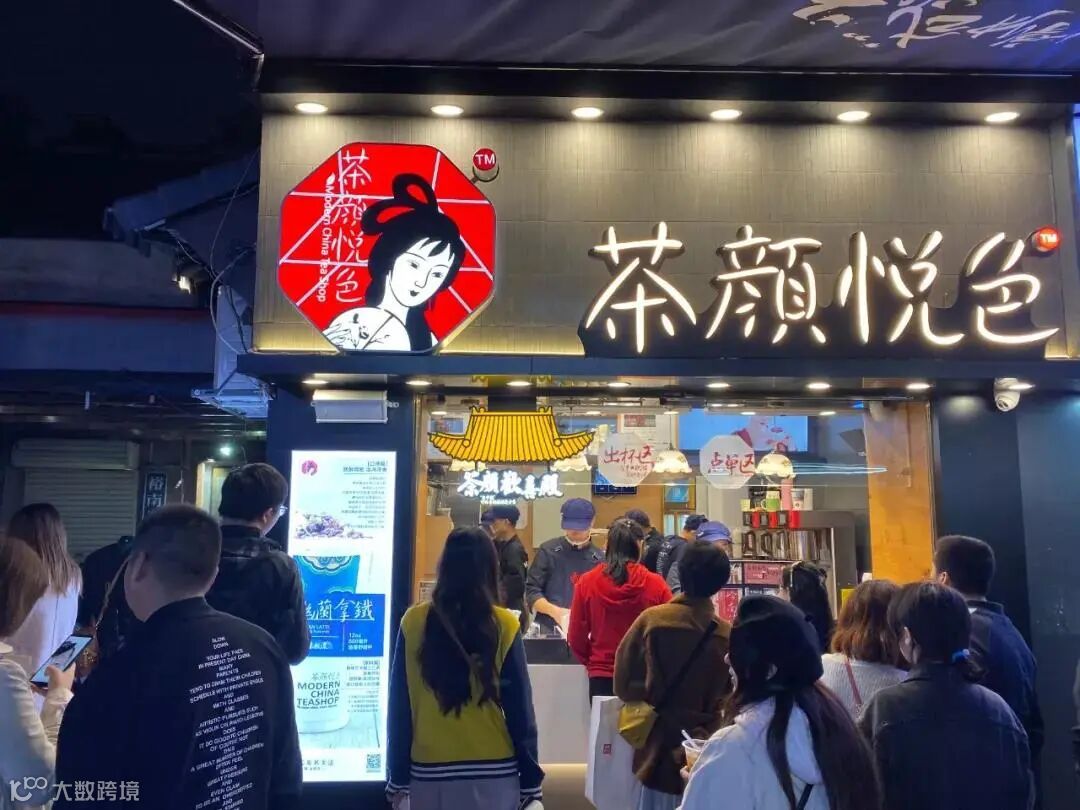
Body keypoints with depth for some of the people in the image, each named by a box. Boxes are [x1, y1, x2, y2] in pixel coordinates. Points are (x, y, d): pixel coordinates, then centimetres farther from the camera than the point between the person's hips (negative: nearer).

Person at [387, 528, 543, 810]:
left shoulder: (413, 622, -6)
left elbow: (399, 706, 0)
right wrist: (531, 779, 3)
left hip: (429, 771, 1)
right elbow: (519, 707, -6)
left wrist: (398, 776, 9)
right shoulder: (503, 625, -9)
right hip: (494, 771, -1)